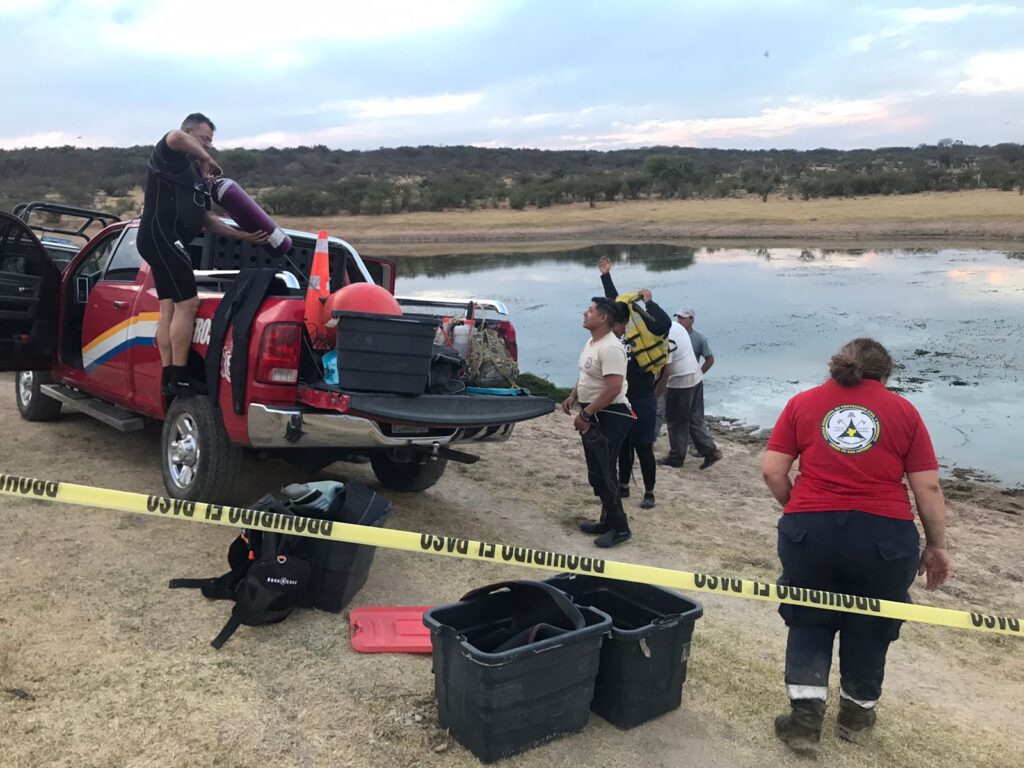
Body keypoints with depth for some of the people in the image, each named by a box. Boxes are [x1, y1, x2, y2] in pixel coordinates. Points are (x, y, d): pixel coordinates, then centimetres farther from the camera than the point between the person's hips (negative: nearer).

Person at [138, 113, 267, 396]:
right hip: (161, 235, -10)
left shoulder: (196, 173, 24)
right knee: (187, 303, -13)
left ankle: (168, 378, 12)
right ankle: (179, 379, -11)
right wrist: (206, 158, -12)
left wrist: (242, 235, 13)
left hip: (164, 242, 10)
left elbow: (206, 219, 22)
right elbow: (175, 137, -29)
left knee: (169, 308, 9)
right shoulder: (170, 155, -2)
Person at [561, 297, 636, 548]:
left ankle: (619, 528, 6)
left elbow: (613, 388, -28)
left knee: (602, 473, -6)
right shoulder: (592, 342, 10)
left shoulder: (610, 348, -23)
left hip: (609, 416, -10)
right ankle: (608, 522, 27)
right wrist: (573, 396, 8)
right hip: (594, 415, 10)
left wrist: (585, 415, -23)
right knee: (598, 472, 15)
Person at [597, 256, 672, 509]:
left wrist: (648, 302, -25)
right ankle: (623, 487, 30)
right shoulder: (622, 336, 4)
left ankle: (649, 494, 12)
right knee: (623, 446, 16)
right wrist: (605, 276, 13)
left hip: (642, 402, -6)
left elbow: (665, 323, -30)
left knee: (643, 448, 1)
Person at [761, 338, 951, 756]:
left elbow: (772, 470, 3)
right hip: (885, 536, 0)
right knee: (869, 626, 22)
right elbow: (928, 487, 4)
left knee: (810, 620, 20)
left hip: (810, 531, 0)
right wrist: (936, 546, 13)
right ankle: (857, 713, 38)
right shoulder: (903, 410, 7)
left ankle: (805, 716, 12)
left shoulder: (803, 403, 9)